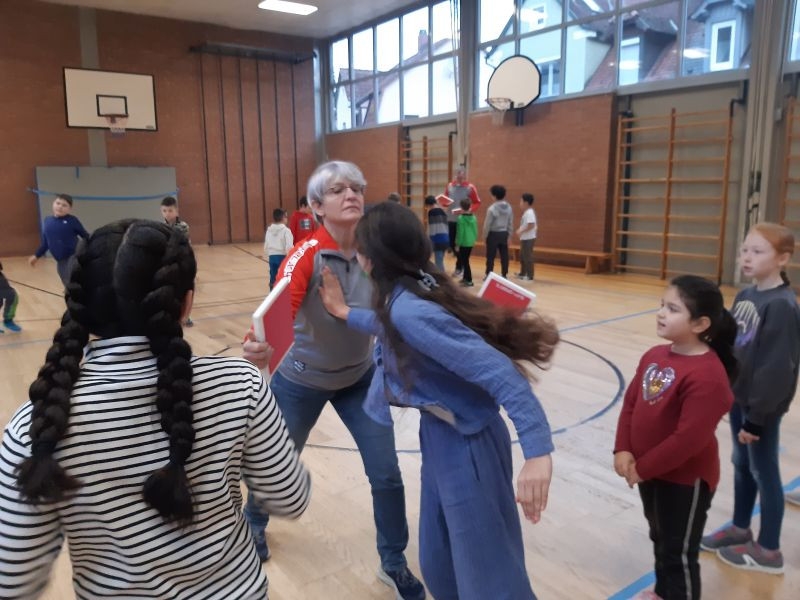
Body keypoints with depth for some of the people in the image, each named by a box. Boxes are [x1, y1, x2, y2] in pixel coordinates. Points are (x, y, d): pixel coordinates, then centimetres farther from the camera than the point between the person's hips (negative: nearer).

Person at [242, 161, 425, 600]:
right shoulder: (306, 255, -26)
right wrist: (257, 346, -60)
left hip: (359, 376, 3)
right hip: (302, 379, -2)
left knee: (386, 474, 3)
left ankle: (394, 564, 28)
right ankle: (253, 524, 53)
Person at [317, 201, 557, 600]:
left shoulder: (408, 310, -29)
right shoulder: (405, 295, -2)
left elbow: (499, 372, -32)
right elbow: (391, 329, 23)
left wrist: (537, 452, -37)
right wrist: (344, 312, 31)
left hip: (467, 445, -9)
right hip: (442, 436, 9)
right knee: (439, 564, 24)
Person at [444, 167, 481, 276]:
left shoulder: (470, 187, -4)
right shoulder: (449, 186, 9)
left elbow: (477, 203, -1)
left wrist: (470, 210, -18)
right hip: (450, 219, 4)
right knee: (451, 243, 6)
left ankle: (459, 267, 14)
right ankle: (462, 261, 28)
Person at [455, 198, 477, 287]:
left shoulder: (461, 218, -15)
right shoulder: (474, 218, 2)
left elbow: (460, 232, -15)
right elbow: (476, 231, 8)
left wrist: (457, 243, -8)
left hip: (463, 243, -6)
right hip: (471, 243, 6)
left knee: (464, 261, 1)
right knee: (465, 260, 19)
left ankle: (469, 281, 0)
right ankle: (465, 277, 29)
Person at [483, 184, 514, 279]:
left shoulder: (492, 208, -16)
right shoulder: (509, 207, 2)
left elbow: (487, 224, -12)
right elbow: (511, 223, 7)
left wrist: (485, 235, 0)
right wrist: (509, 234, 15)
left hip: (493, 234, -5)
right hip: (504, 233, 6)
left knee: (490, 256, 2)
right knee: (504, 256, 10)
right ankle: (504, 275, 15)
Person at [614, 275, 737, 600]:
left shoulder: (707, 376, -28)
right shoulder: (654, 356, -1)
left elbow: (690, 438, -28)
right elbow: (630, 403, 3)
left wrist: (643, 467, -19)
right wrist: (623, 451, -8)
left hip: (686, 479, -8)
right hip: (651, 472, 8)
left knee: (679, 553, 10)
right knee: (660, 539, 28)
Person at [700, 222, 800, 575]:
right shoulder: (744, 296, 3)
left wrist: (757, 417, -18)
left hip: (763, 407, -7)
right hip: (738, 397, 7)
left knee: (764, 472, 7)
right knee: (741, 465, 19)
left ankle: (768, 550, 24)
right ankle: (740, 528, 37)